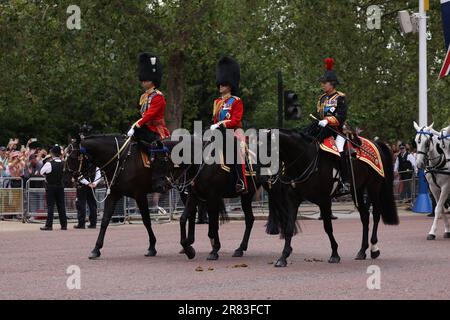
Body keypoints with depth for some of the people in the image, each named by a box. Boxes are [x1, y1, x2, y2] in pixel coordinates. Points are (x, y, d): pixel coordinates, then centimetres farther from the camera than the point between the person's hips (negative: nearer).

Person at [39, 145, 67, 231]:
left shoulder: (49, 164, -16)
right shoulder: (62, 163, -1)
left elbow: (41, 172, -5)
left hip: (50, 186, -4)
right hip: (60, 186, 4)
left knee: (50, 205, -3)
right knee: (61, 205, 8)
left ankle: (49, 225, -4)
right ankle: (64, 225, 10)